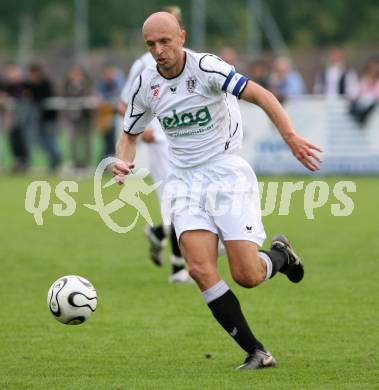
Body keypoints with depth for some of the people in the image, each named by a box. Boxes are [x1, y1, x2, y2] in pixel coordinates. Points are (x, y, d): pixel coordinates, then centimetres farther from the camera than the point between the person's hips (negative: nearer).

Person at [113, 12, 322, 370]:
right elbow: (130, 134, 16)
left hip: (226, 172, -4)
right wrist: (124, 164, -5)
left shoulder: (205, 67, -13)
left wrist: (290, 136, -30)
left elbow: (260, 95, -18)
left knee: (246, 275, -12)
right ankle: (256, 352, -9)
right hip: (186, 181, 4)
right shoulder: (145, 85, 2)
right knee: (200, 270, -17)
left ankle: (280, 254, 26)